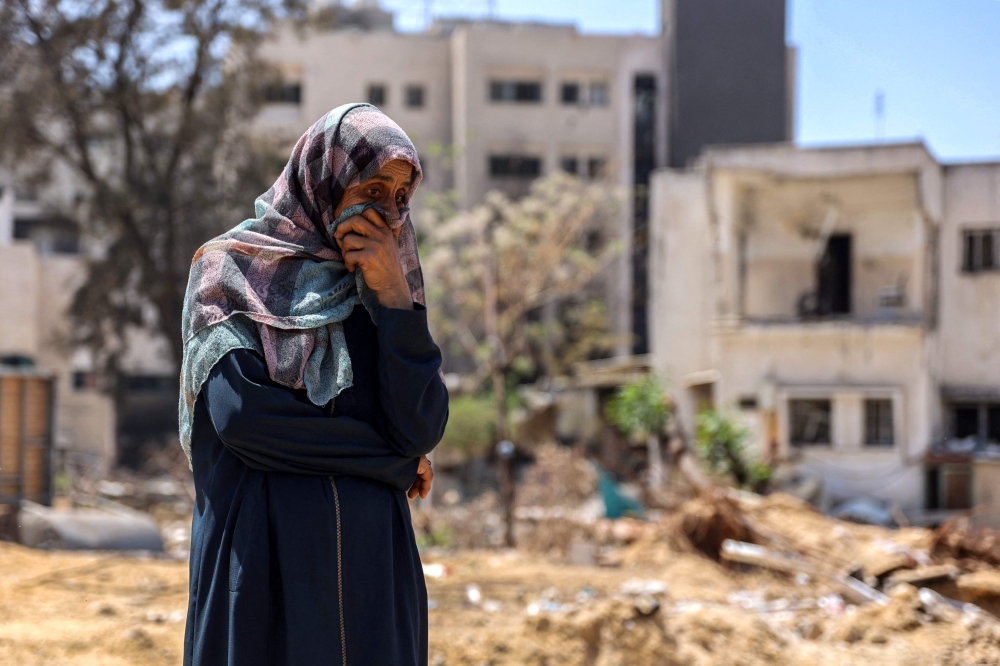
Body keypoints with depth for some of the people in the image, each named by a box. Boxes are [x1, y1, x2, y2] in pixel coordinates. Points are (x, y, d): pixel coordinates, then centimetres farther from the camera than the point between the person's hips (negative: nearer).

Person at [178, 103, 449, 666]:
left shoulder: (385, 289, 10)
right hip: (265, 556, -4)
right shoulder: (231, 269, -2)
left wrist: (395, 297, -10)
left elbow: (424, 427, -2)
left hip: (373, 567, 4)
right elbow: (240, 411, -16)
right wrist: (396, 457, -7)